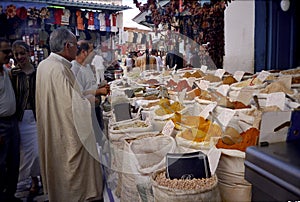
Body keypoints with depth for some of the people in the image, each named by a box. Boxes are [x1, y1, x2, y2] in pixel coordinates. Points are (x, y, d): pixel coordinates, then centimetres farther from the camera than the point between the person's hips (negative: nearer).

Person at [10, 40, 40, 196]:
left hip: (37, 116, -1)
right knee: (26, 150, 9)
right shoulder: (12, 74, 2)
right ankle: (34, 179, 26)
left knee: (39, 148, 1)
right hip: (21, 118, 1)